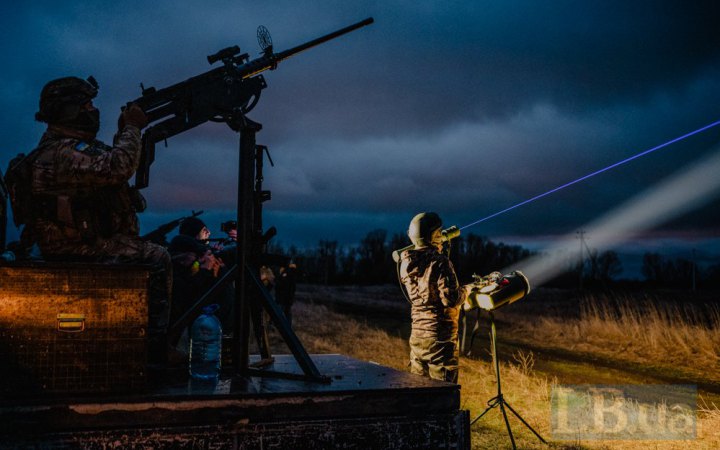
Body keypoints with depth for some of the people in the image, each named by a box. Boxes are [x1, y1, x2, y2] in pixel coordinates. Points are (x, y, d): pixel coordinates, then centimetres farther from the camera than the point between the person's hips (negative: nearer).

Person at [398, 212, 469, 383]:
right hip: (440, 335, -7)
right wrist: (465, 290, 0)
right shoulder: (439, 261, -16)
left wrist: (438, 251, 16)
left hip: (417, 334, 7)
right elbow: (451, 299, -20)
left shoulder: (407, 262, 4)